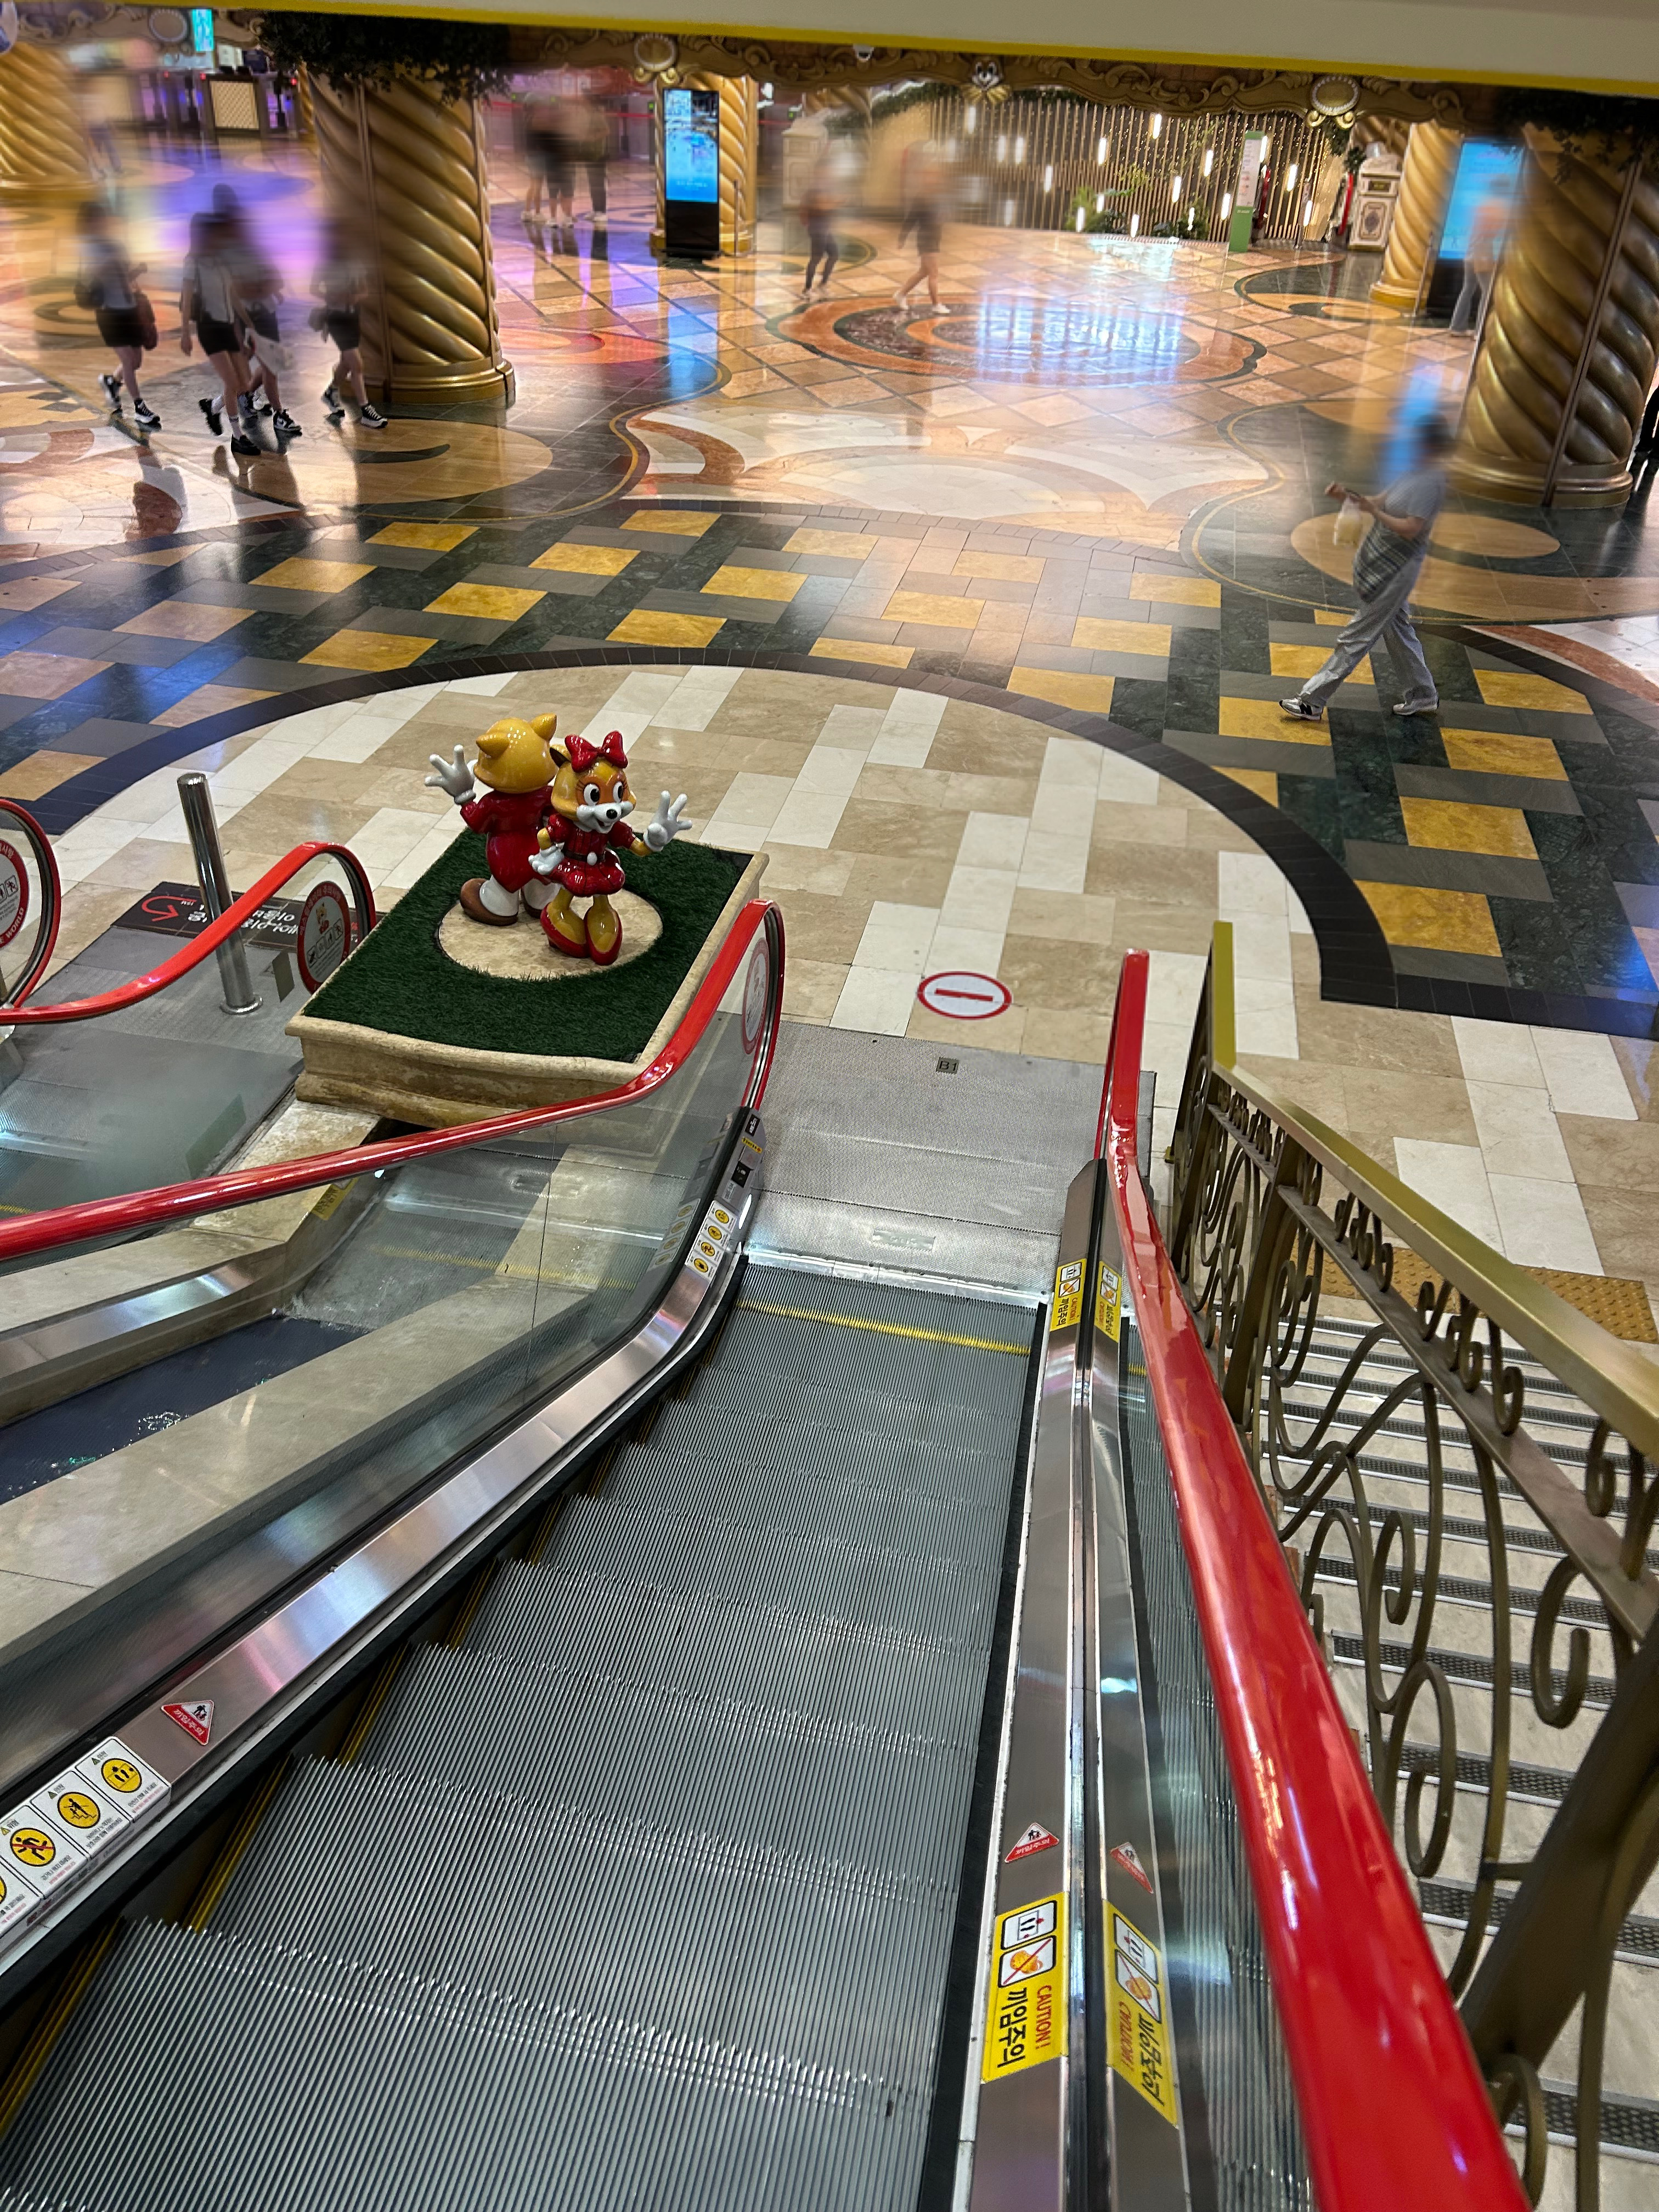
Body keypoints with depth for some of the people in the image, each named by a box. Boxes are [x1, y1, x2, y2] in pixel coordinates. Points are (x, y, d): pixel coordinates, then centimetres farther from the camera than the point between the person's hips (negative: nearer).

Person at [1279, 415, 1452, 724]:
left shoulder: (1430, 481, -20)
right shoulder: (1414, 472, 9)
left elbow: (1410, 529, -24)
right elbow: (1382, 502, 15)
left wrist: (1374, 512, -25)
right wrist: (1348, 496, 0)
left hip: (1396, 568, -10)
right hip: (1383, 562, 10)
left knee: (1357, 636, -6)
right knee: (1396, 627, 20)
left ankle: (1312, 701, -3)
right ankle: (1423, 696, 32)